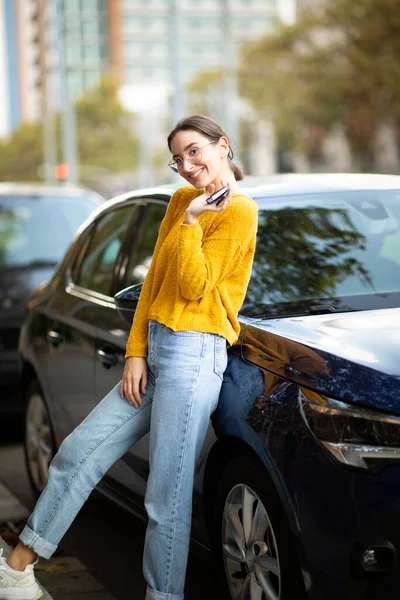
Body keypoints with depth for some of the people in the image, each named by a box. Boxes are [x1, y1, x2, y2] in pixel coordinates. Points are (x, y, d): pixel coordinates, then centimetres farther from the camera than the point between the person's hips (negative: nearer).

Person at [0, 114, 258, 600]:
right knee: (77, 453, 9)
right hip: (154, 350, 8)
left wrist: (191, 220, -11)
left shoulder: (238, 211, -7)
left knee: (167, 495, -7)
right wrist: (136, 352, 6)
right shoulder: (181, 201, 16)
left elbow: (194, 286, -13)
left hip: (193, 354, -8)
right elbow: (153, 281, 13)